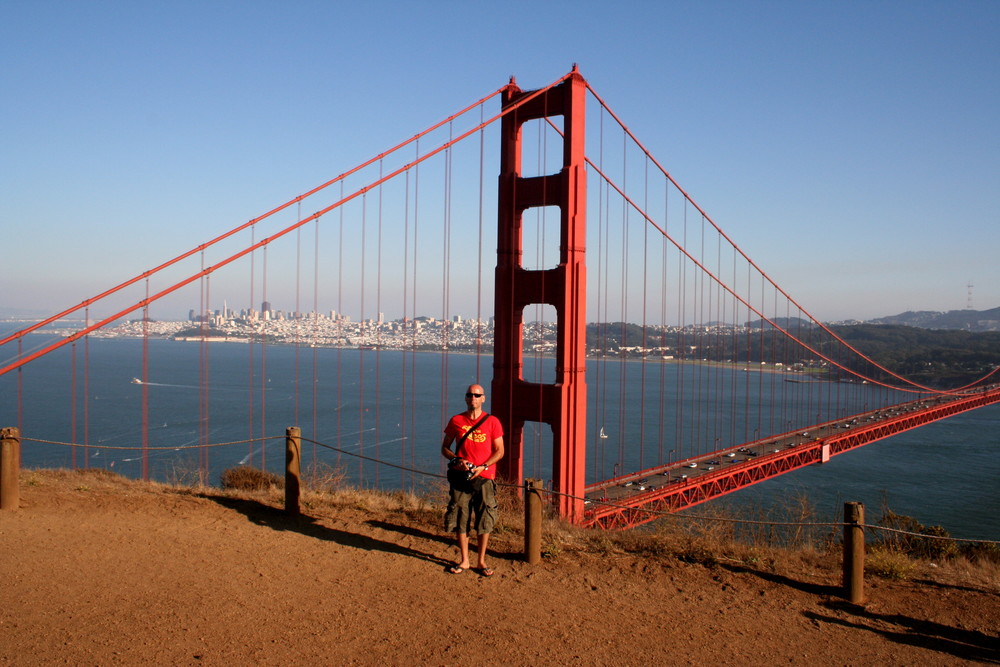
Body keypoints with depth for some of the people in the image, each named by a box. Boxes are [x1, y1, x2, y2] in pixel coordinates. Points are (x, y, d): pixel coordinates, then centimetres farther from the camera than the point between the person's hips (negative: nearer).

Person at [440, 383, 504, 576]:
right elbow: (445, 448, 11)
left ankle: (481, 561, 16)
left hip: (484, 478, -1)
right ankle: (464, 561, 18)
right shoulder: (456, 421, 5)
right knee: (460, 520, 4)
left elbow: (499, 451, 2)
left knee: (485, 521, 2)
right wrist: (457, 460, -9)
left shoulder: (492, 422, 1)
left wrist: (483, 467, -12)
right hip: (461, 477, 1)